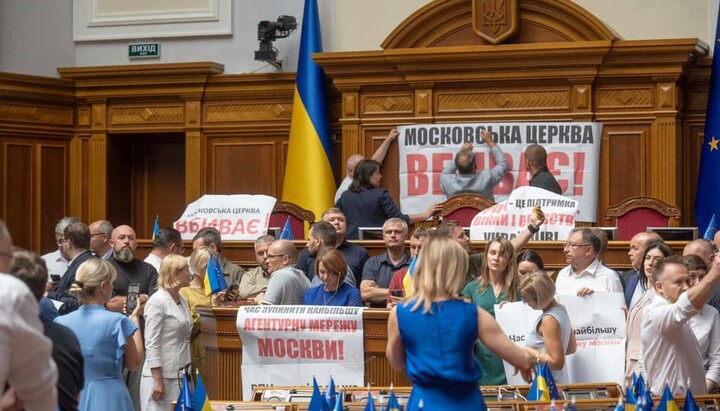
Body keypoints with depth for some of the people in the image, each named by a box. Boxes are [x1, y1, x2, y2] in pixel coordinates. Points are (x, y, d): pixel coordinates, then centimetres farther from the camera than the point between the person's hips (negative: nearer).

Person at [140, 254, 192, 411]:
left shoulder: (182, 301, 13)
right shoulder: (157, 302, -11)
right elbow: (151, 344, -14)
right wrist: (158, 380, -17)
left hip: (180, 375, 8)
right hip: (161, 375, -8)